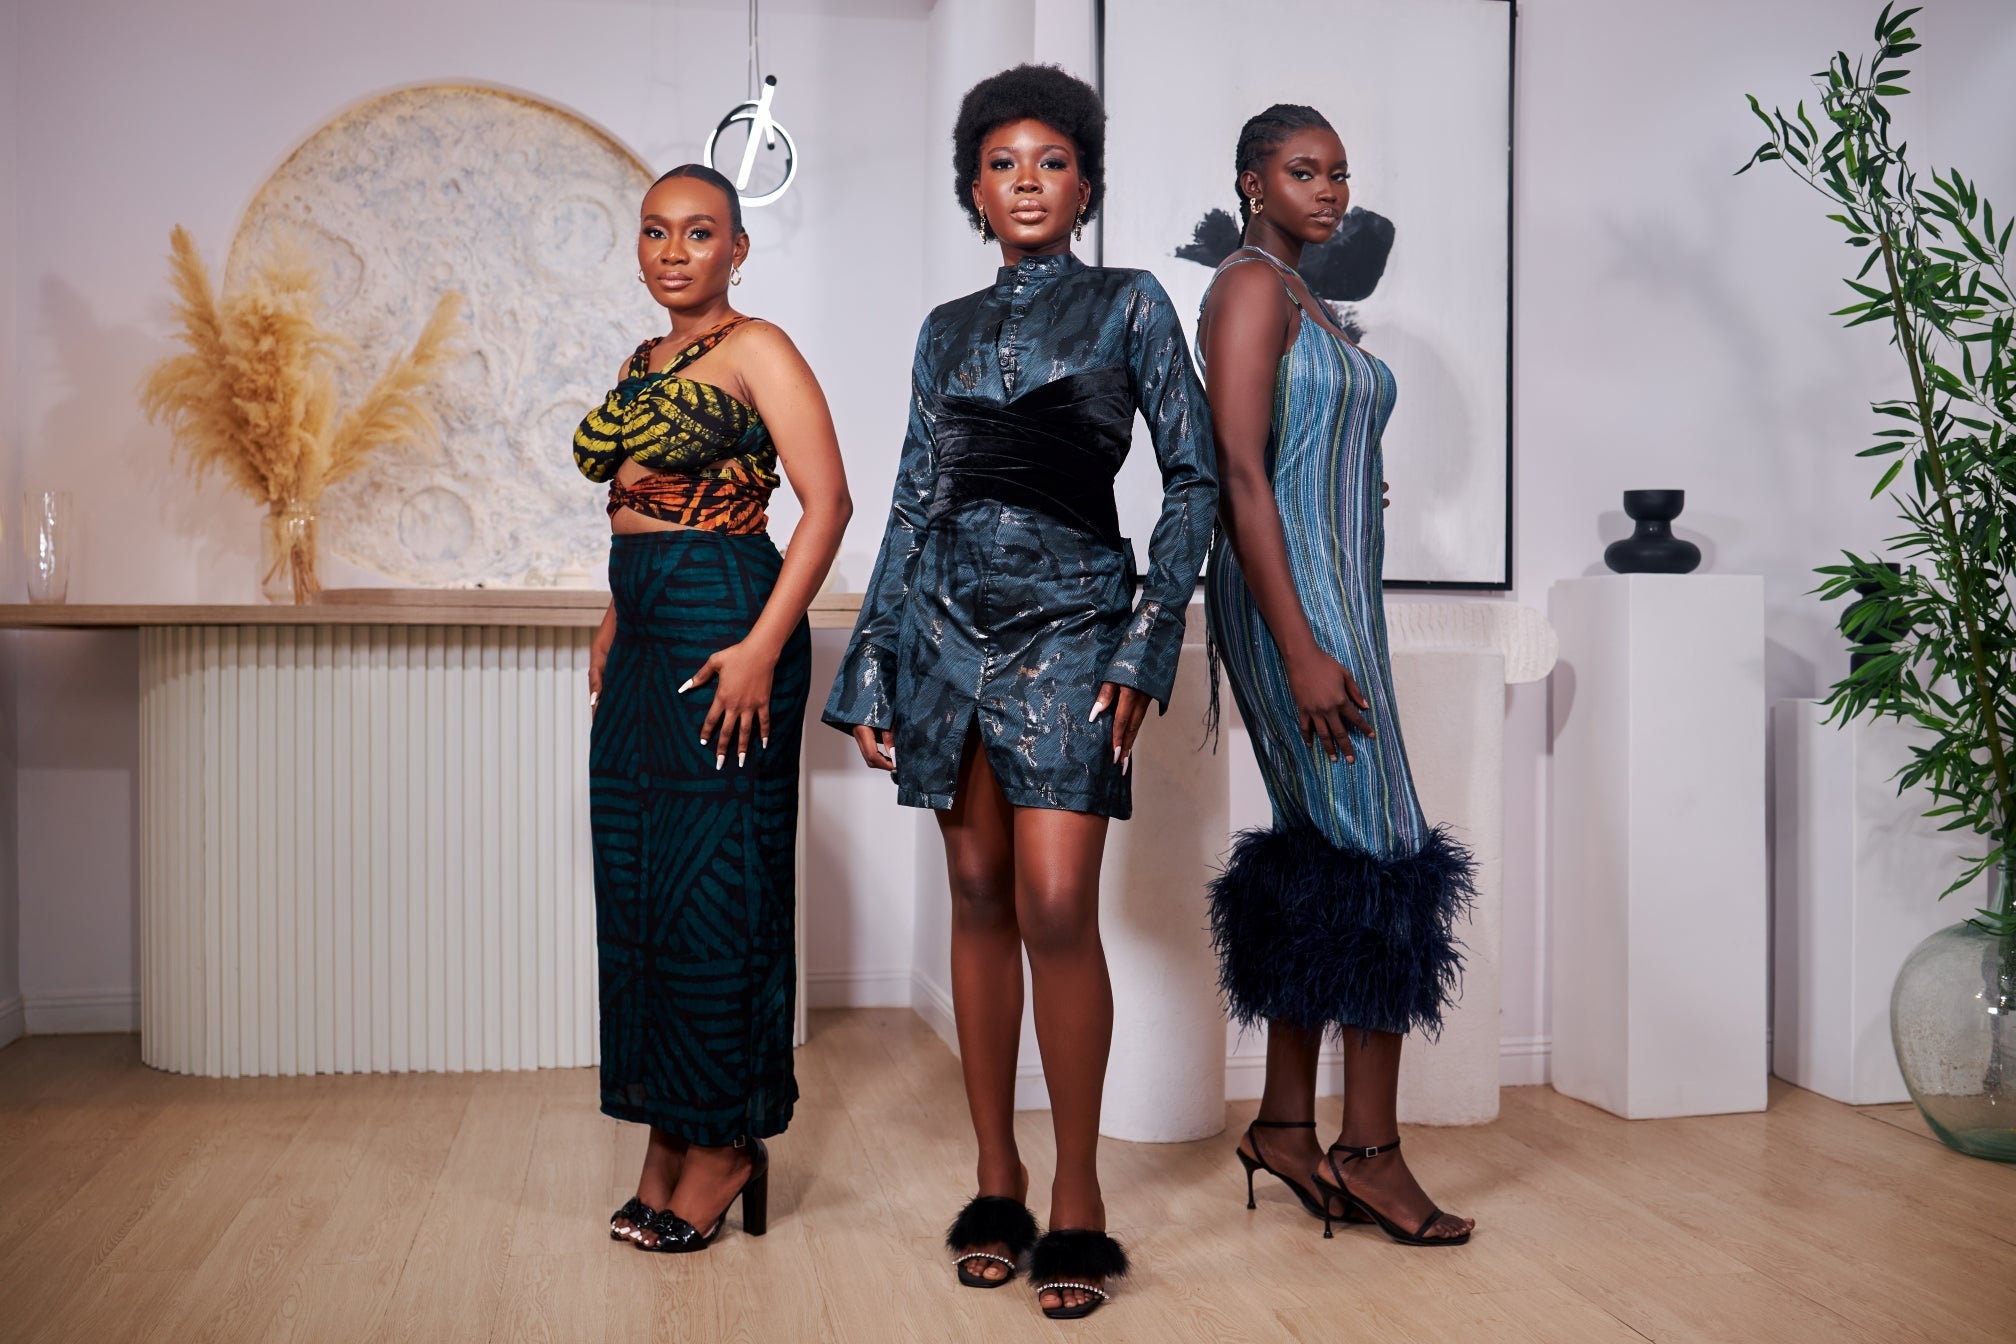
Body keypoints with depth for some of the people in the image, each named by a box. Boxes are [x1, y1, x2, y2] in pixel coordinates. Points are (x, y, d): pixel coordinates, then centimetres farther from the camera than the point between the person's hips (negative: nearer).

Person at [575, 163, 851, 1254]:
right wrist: (610, 631, 18)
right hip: (642, 638, 8)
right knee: (636, 882, 9)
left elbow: (827, 502, -14)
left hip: (722, 630, -8)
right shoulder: (637, 367, 18)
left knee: (712, 883, -3)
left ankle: (725, 1141, 11)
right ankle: (666, 1136, 21)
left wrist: (763, 647, -21)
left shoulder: (756, 350, -6)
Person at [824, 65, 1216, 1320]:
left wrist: (1146, 649, -9)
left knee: (1056, 904, -11)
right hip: (949, 622, 4)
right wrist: (871, 675, 9)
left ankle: (1077, 1201, 3)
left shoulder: (1130, 304, 5)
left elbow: (1194, 477, 0)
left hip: (1069, 619, -3)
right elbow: (914, 502, 13)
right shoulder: (947, 329, 14)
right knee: (979, 895, 6)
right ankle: (997, 1179, 17)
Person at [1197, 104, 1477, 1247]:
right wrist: (1300, 648, -22)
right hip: (1290, 597, -9)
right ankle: (1371, 1148, 0)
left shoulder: (1304, 300, 20)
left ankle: (1287, 1127, 15)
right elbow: (1241, 473, -17)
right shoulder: (1250, 287, -8)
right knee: (1381, 849, -8)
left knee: (1320, 856, 8)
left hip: (1333, 594, 9)